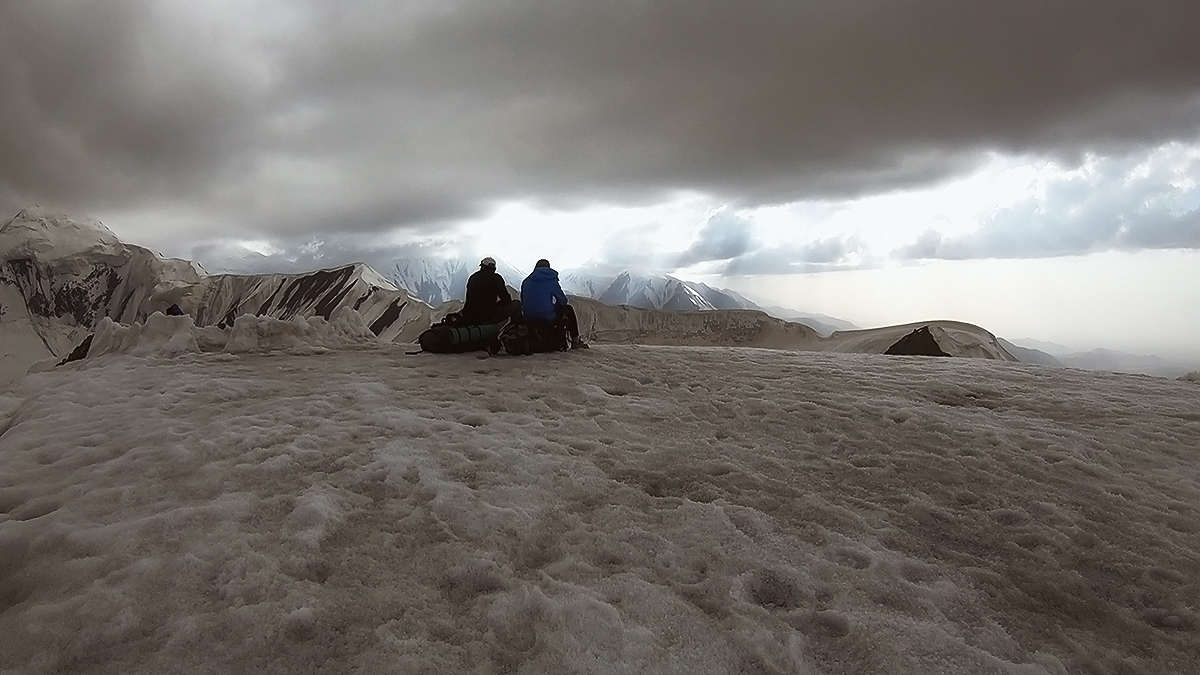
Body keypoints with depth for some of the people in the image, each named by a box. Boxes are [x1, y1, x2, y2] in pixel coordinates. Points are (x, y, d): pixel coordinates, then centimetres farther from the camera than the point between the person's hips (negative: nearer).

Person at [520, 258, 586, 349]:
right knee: (568, 308, 21)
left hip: (528, 320, 5)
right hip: (548, 320, -4)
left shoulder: (526, 281, 9)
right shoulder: (551, 280, 0)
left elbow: (523, 302, 16)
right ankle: (575, 342, 24)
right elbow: (563, 301, 4)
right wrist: (555, 304, 28)